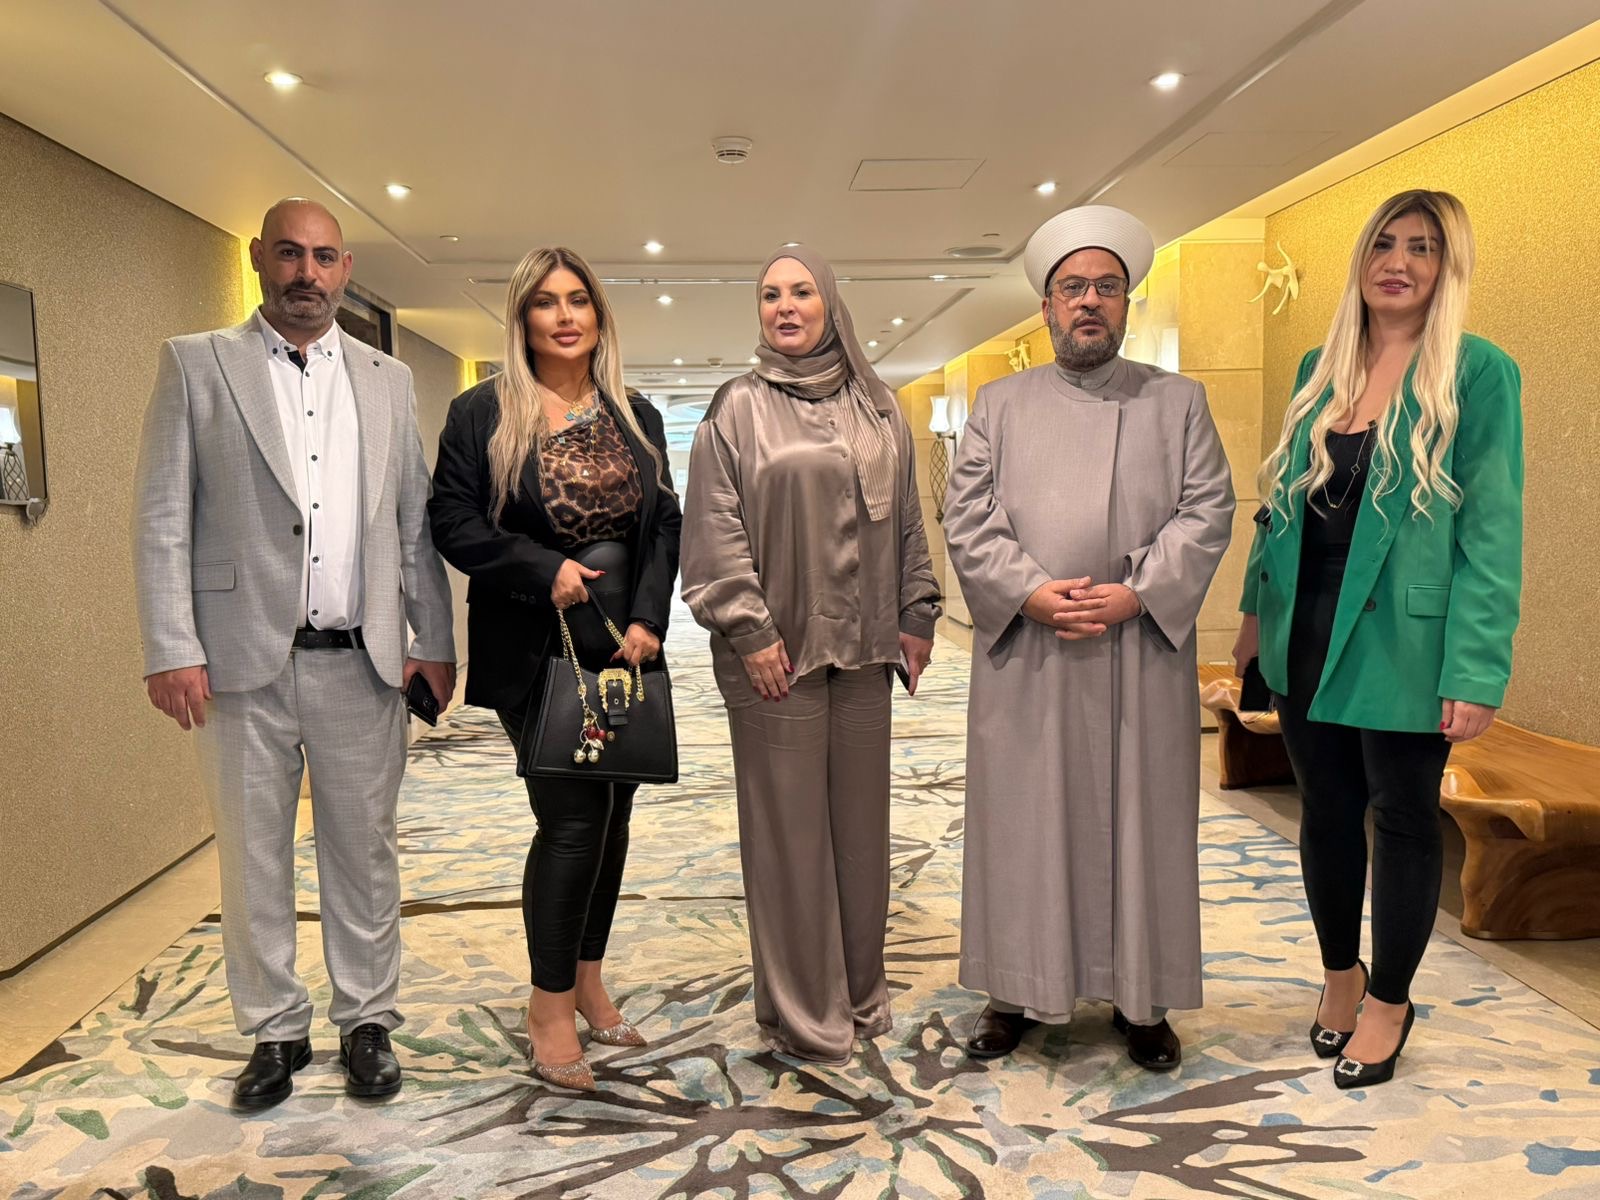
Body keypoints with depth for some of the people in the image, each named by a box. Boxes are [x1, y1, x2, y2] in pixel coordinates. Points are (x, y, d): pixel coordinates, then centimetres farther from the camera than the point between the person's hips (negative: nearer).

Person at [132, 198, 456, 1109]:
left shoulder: (388, 379, 10)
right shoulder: (196, 363, 4)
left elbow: (417, 520, 10)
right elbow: (162, 518, -1)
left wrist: (436, 640, 5)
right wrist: (171, 649, -8)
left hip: (363, 660, 2)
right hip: (245, 659, -1)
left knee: (365, 851, 10)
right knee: (254, 857, 9)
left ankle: (368, 1021, 25)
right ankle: (277, 1030, 26)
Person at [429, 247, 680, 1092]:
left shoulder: (637, 418, 10)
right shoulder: (482, 413, -1)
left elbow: (666, 525, 7)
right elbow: (453, 524, -4)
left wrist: (647, 619, -7)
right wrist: (547, 570, -15)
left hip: (624, 643, 5)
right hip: (534, 650, -4)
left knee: (611, 813, 10)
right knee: (573, 817, -8)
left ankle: (587, 980, 28)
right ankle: (550, 1005, 11)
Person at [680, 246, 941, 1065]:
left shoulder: (877, 408, 12)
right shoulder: (738, 408, 0)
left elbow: (906, 520, 14)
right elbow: (715, 528, -6)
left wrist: (916, 614, 8)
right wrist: (749, 630, -12)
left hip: (861, 647, 4)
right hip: (777, 651, -4)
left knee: (860, 820, 11)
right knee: (789, 826, 2)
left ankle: (861, 991, 27)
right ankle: (803, 1013, 16)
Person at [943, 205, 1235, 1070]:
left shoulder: (1178, 401, 11)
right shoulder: (1000, 404, 11)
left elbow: (1207, 511, 1)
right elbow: (966, 518, 2)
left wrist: (1138, 592, -14)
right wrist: (1029, 591, -13)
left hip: (1143, 652, 0)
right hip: (1025, 655, 0)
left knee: (1141, 820, 6)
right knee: (1024, 820, 6)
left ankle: (1141, 999, 21)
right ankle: (1018, 992, 20)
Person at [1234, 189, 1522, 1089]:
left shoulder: (1478, 372, -7)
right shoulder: (1320, 368, 8)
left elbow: (1492, 529, -12)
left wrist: (1476, 671, -17)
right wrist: (1258, 609, 11)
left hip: (1401, 643, -4)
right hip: (1307, 638, 5)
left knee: (1402, 818, 9)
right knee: (1327, 811, 15)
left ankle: (1390, 1000, 29)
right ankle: (1341, 974, 36)